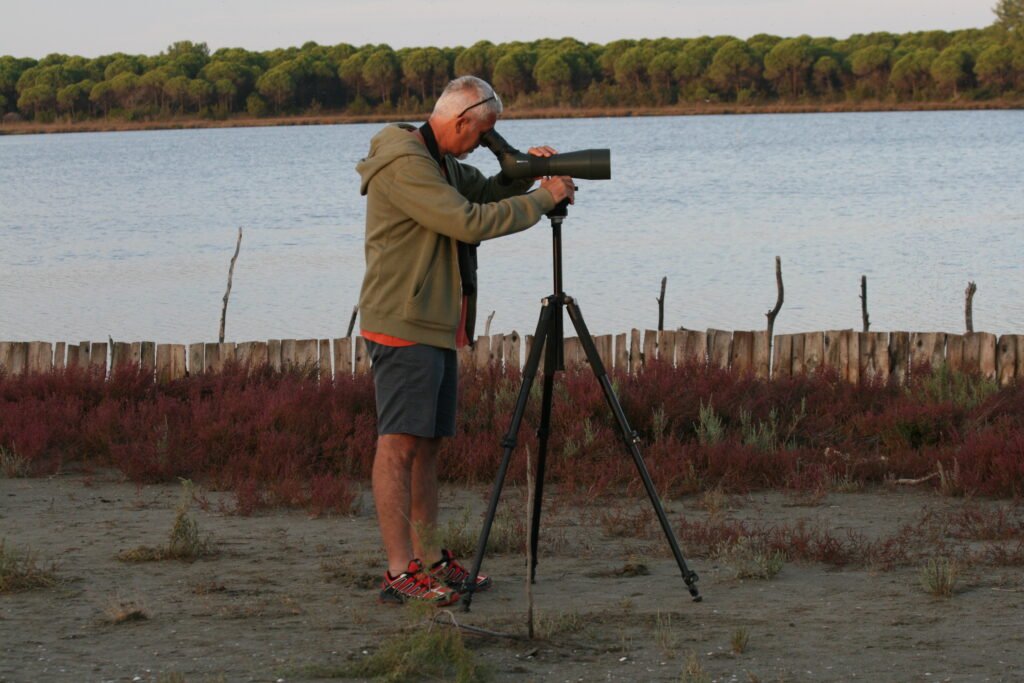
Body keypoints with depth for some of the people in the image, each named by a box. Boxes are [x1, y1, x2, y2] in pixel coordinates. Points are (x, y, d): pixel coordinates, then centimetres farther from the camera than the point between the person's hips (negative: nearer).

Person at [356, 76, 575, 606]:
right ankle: (399, 573, -13)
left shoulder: (438, 160, 16)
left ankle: (428, 559, 17)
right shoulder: (403, 164, -17)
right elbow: (471, 222, -23)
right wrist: (542, 199, -14)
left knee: (427, 443, 12)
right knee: (399, 444, -11)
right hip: (403, 326, -11)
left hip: (436, 324, 11)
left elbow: (481, 193, 30)